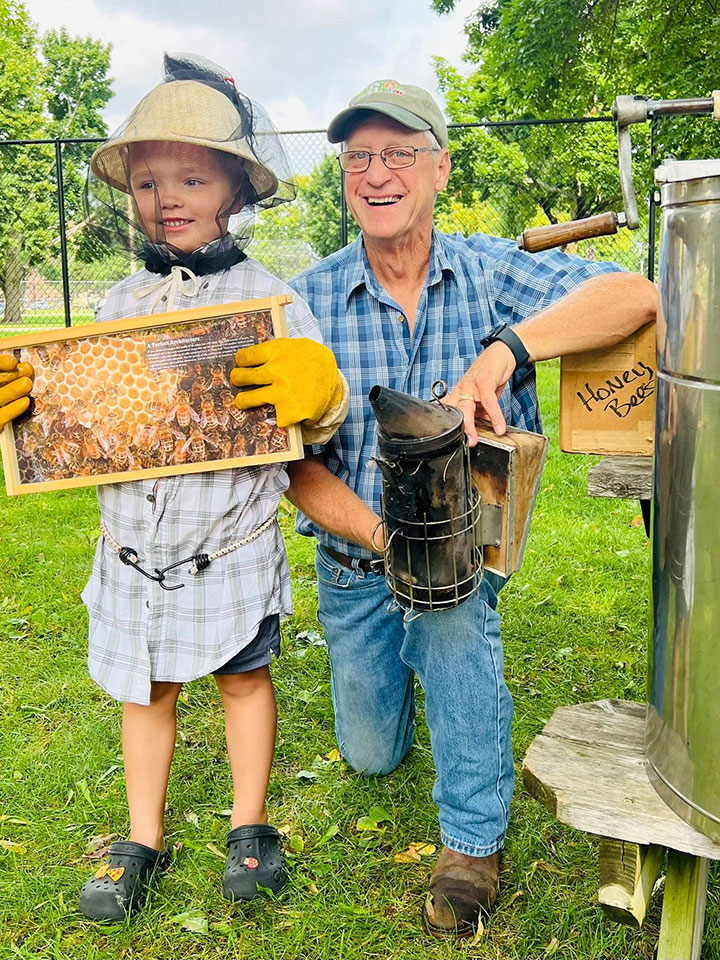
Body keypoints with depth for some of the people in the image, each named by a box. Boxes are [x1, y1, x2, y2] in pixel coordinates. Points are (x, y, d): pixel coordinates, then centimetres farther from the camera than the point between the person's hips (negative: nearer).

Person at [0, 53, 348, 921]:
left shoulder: (268, 298, -8)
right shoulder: (118, 306, 4)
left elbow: (318, 419, -8)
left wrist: (316, 389, -31)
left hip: (232, 548, -3)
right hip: (133, 551, 4)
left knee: (244, 680, 15)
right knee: (144, 692, 16)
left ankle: (249, 826, 36)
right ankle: (143, 841, 35)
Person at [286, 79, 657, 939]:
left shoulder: (490, 271, -12)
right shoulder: (310, 301, -12)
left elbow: (634, 296, -26)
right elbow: (296, 462, -14)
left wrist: (506, 347, -39)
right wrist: (381, 536, -30)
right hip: (354, 559, 2)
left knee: (454, 615, -36)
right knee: (370, 756, 15)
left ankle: (473, 838, -14)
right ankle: (387, 665, 52)